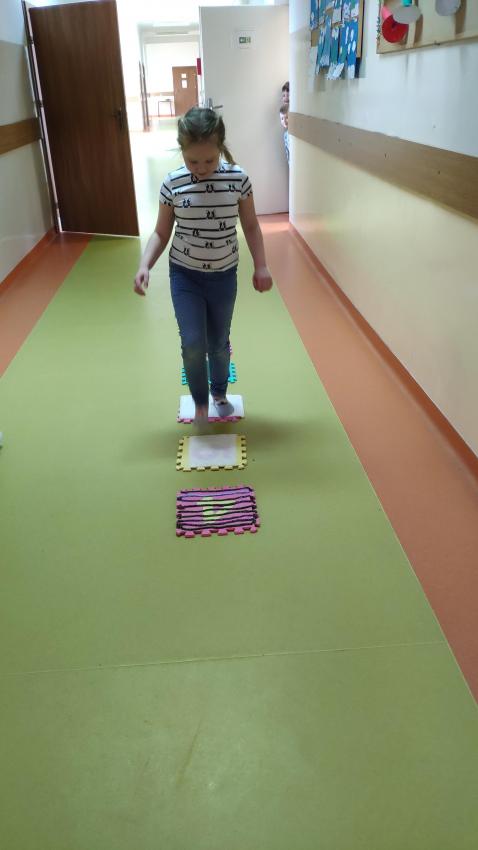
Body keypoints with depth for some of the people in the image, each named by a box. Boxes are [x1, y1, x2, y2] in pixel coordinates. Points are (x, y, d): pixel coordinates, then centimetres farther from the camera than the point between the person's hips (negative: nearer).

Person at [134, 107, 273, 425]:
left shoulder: (238, 178, -9)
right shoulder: (173, 184, -10)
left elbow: (251, 226, 2)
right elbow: (162, 233, -2)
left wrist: (261, 266, -3)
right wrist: (145, 266, -17)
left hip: (224, 275, 1)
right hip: (184, 274, -1)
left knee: (219, 343, 13)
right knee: (193, 343, -9)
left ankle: (220, 394, 39)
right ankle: (200, 403, 14)